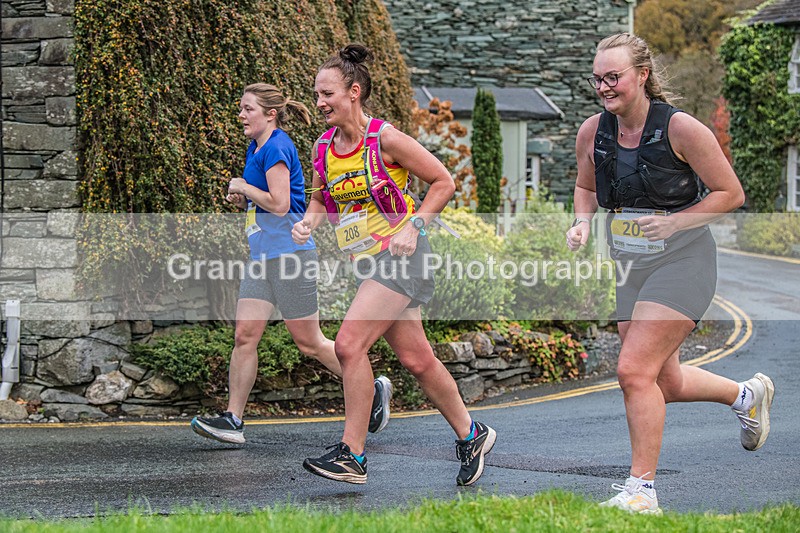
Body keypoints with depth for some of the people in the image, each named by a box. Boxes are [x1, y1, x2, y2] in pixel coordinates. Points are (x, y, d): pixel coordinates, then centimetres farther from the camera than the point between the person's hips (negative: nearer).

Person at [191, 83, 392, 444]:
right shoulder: (256, 149, 16)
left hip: (290, 254, -9)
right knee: (245, 335, -1)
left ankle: (374, 389, 15)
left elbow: (279, 204, -20)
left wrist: (243, 187, -8)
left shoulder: (277, 148, -13)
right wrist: (242, 198, 10)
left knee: (308, 342, -1)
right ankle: (232, 420, -1)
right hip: (262, 256, 9)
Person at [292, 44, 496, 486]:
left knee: (349, 345, -18)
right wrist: (309, 222, 0)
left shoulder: (384, 138, -13)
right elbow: (321, 199, 21)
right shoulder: (323, 148, 5)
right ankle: (470, 435, 28)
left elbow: (443, 182, -5)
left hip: (400, 254, -7)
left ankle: (351, 455, -12)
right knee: (416, 360, 10)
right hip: (368, 262, 7)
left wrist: (413, 225, -14)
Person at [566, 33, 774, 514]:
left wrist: (674, 222, -19)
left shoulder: (680, 129, -16)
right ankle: (748, 395, 45)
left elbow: (731, 194, -9)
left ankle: (642, 490, -6)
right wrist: (583, 223, -1)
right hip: (628, 265, 7)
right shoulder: (592, 132, -1)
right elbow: (587, 188, 19)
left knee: (635, 370, -17)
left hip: (681, 261, -7)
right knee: (666, 384, 15)